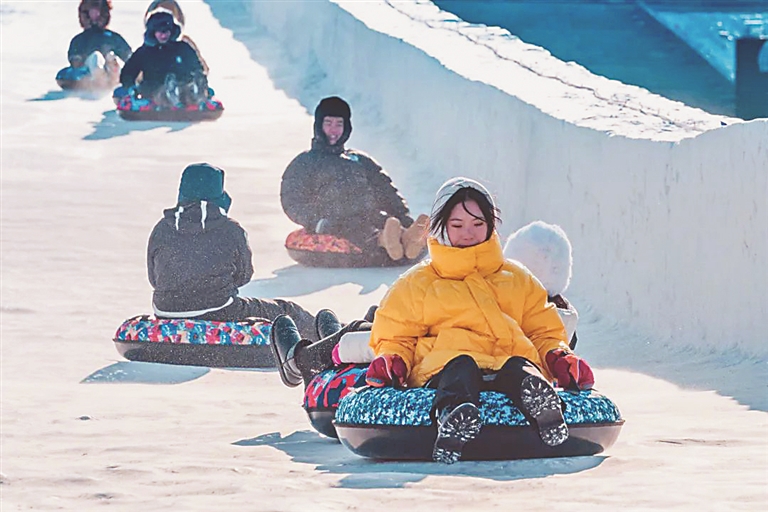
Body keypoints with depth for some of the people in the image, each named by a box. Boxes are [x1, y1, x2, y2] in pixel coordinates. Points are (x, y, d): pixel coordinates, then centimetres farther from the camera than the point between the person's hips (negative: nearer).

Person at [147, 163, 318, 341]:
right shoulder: (231, 231, -7)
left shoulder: (161, 230, -1)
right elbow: (244, 276, 4)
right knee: (286, 311, 19)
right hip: (221, 315, -4)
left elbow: (153, 279, 7)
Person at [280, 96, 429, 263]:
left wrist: (405, 220, 4)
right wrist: (316, 221, -15)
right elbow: (292, 203, 5)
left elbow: (387, 192, 23)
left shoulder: (361, 161, 32)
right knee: (351, 226, -39)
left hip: (370, 218, 4)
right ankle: (383, 240, -71)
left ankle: (406, 239, -65)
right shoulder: (304, 163, 19)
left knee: (383, 220, -31)